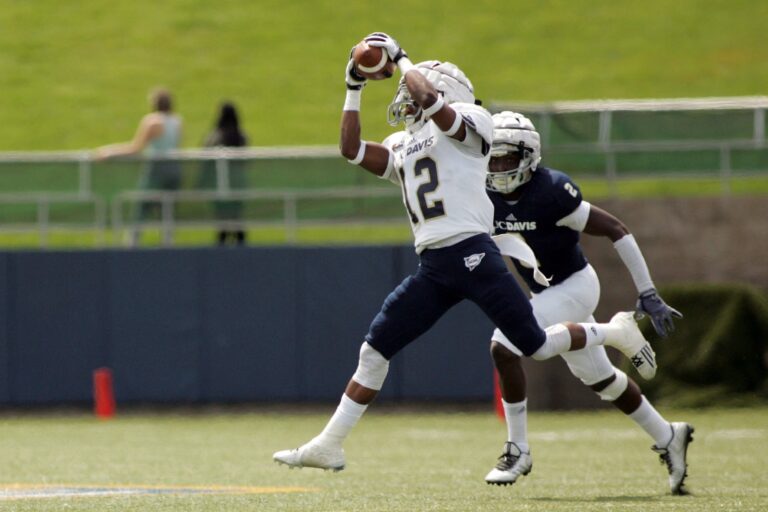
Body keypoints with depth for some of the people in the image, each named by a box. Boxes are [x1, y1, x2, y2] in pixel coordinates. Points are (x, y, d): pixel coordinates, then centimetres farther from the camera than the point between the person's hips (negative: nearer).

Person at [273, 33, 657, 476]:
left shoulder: (470, 123, 1)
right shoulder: (404, 149, 24)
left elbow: (426, 98, -16)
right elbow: (352, 149, 18)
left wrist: (400, 58, -1)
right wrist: (354, 88, 16)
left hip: (472, 255, -7)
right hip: (432, 269, 7)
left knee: (536, 345, -5)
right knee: (375, 350, 2)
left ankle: (616, 332, 20)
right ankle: (329, 445, 6)